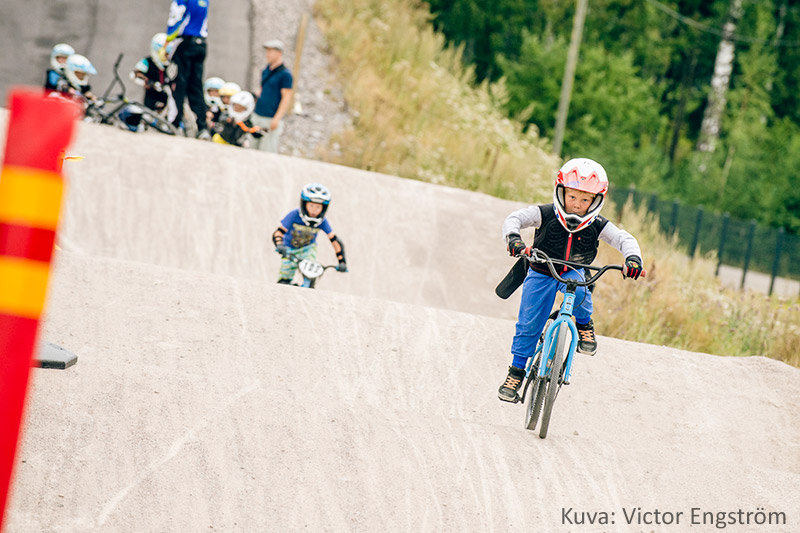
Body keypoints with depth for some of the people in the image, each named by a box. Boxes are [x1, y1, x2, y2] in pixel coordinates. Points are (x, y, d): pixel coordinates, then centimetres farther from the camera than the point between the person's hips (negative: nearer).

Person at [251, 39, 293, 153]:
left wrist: (276, 119, -20)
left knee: (268, 152, -9)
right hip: (258, 117, 8)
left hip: (271, 119, -8)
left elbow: (286, 98, -14)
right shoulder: (266, 70, 14)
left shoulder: (285, 74, -9)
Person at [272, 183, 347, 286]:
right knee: (284, 282, -7)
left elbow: (335, 241, -17)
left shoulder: (322, 222, -22)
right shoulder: (294, 216, -28)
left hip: (307, 249, 1)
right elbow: (277, 233, -32)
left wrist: (342, 262, -23)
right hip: (290, 250, -1)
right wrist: (279, 246, -53)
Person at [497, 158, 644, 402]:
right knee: (528, 324, -6)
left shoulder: (597, 226, -16)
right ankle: (517, 370, 11)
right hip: (541, 273, 0)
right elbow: (514, 218, -26)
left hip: (573, 274, 0)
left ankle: (584, 324, -5)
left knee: (578, 291, -35)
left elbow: (624, 238, -19)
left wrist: (633, 258, -40)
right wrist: (513, 238, -48)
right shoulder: (545, 214, -21)